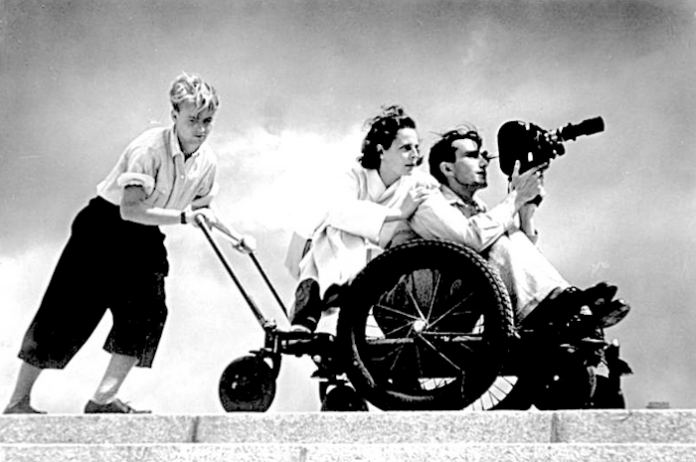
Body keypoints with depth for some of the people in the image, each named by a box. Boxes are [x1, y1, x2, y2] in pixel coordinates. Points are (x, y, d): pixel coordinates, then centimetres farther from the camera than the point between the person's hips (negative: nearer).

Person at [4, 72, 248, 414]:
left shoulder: (207, 161, -7)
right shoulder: (149, 148, -28)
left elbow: (200, 209, 10)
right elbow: (130, 210, -35)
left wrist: (233, 237, -4)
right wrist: (182, 216, -41)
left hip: (145, 237, 6)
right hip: (104, 226, -6)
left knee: (149, 311, -10)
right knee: (68, 311, -4)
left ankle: (105, 399, -2)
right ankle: (19, 400, 6)